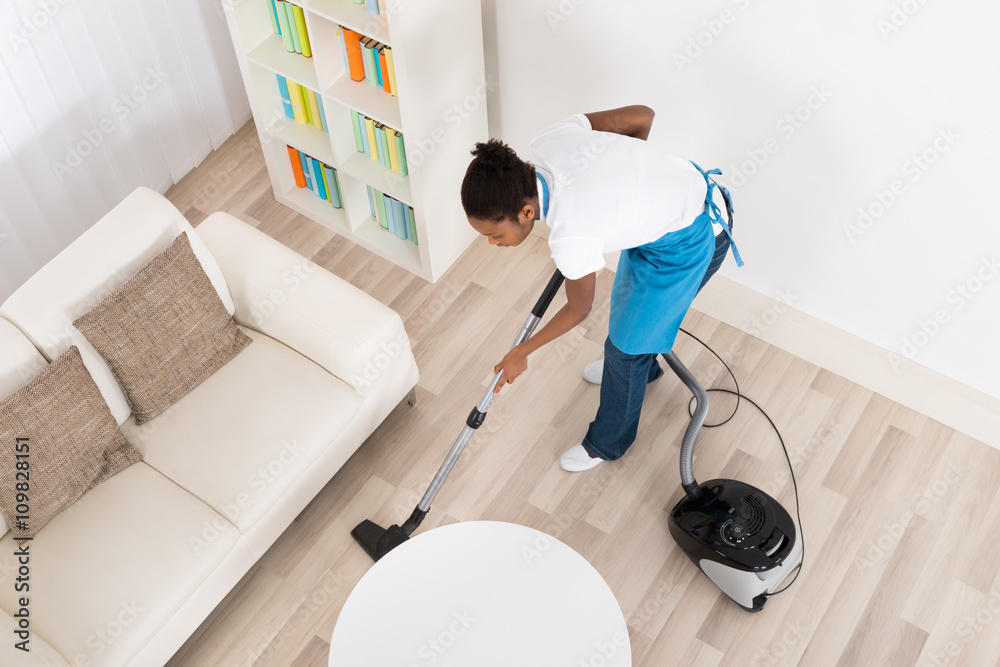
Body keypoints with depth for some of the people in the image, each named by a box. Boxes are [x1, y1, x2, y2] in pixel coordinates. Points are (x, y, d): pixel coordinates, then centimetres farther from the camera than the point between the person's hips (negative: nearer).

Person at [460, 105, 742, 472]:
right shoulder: (546, 141, -20)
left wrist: (520, 353, 0)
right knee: (632, 299, 32)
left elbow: (578, 310, -14)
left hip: (686, 244, -8)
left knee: (626, 343, 10)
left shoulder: (570, 234, -36)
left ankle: (608, 443, 36)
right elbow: (642, 115, -8)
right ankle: (643, 365, 64)